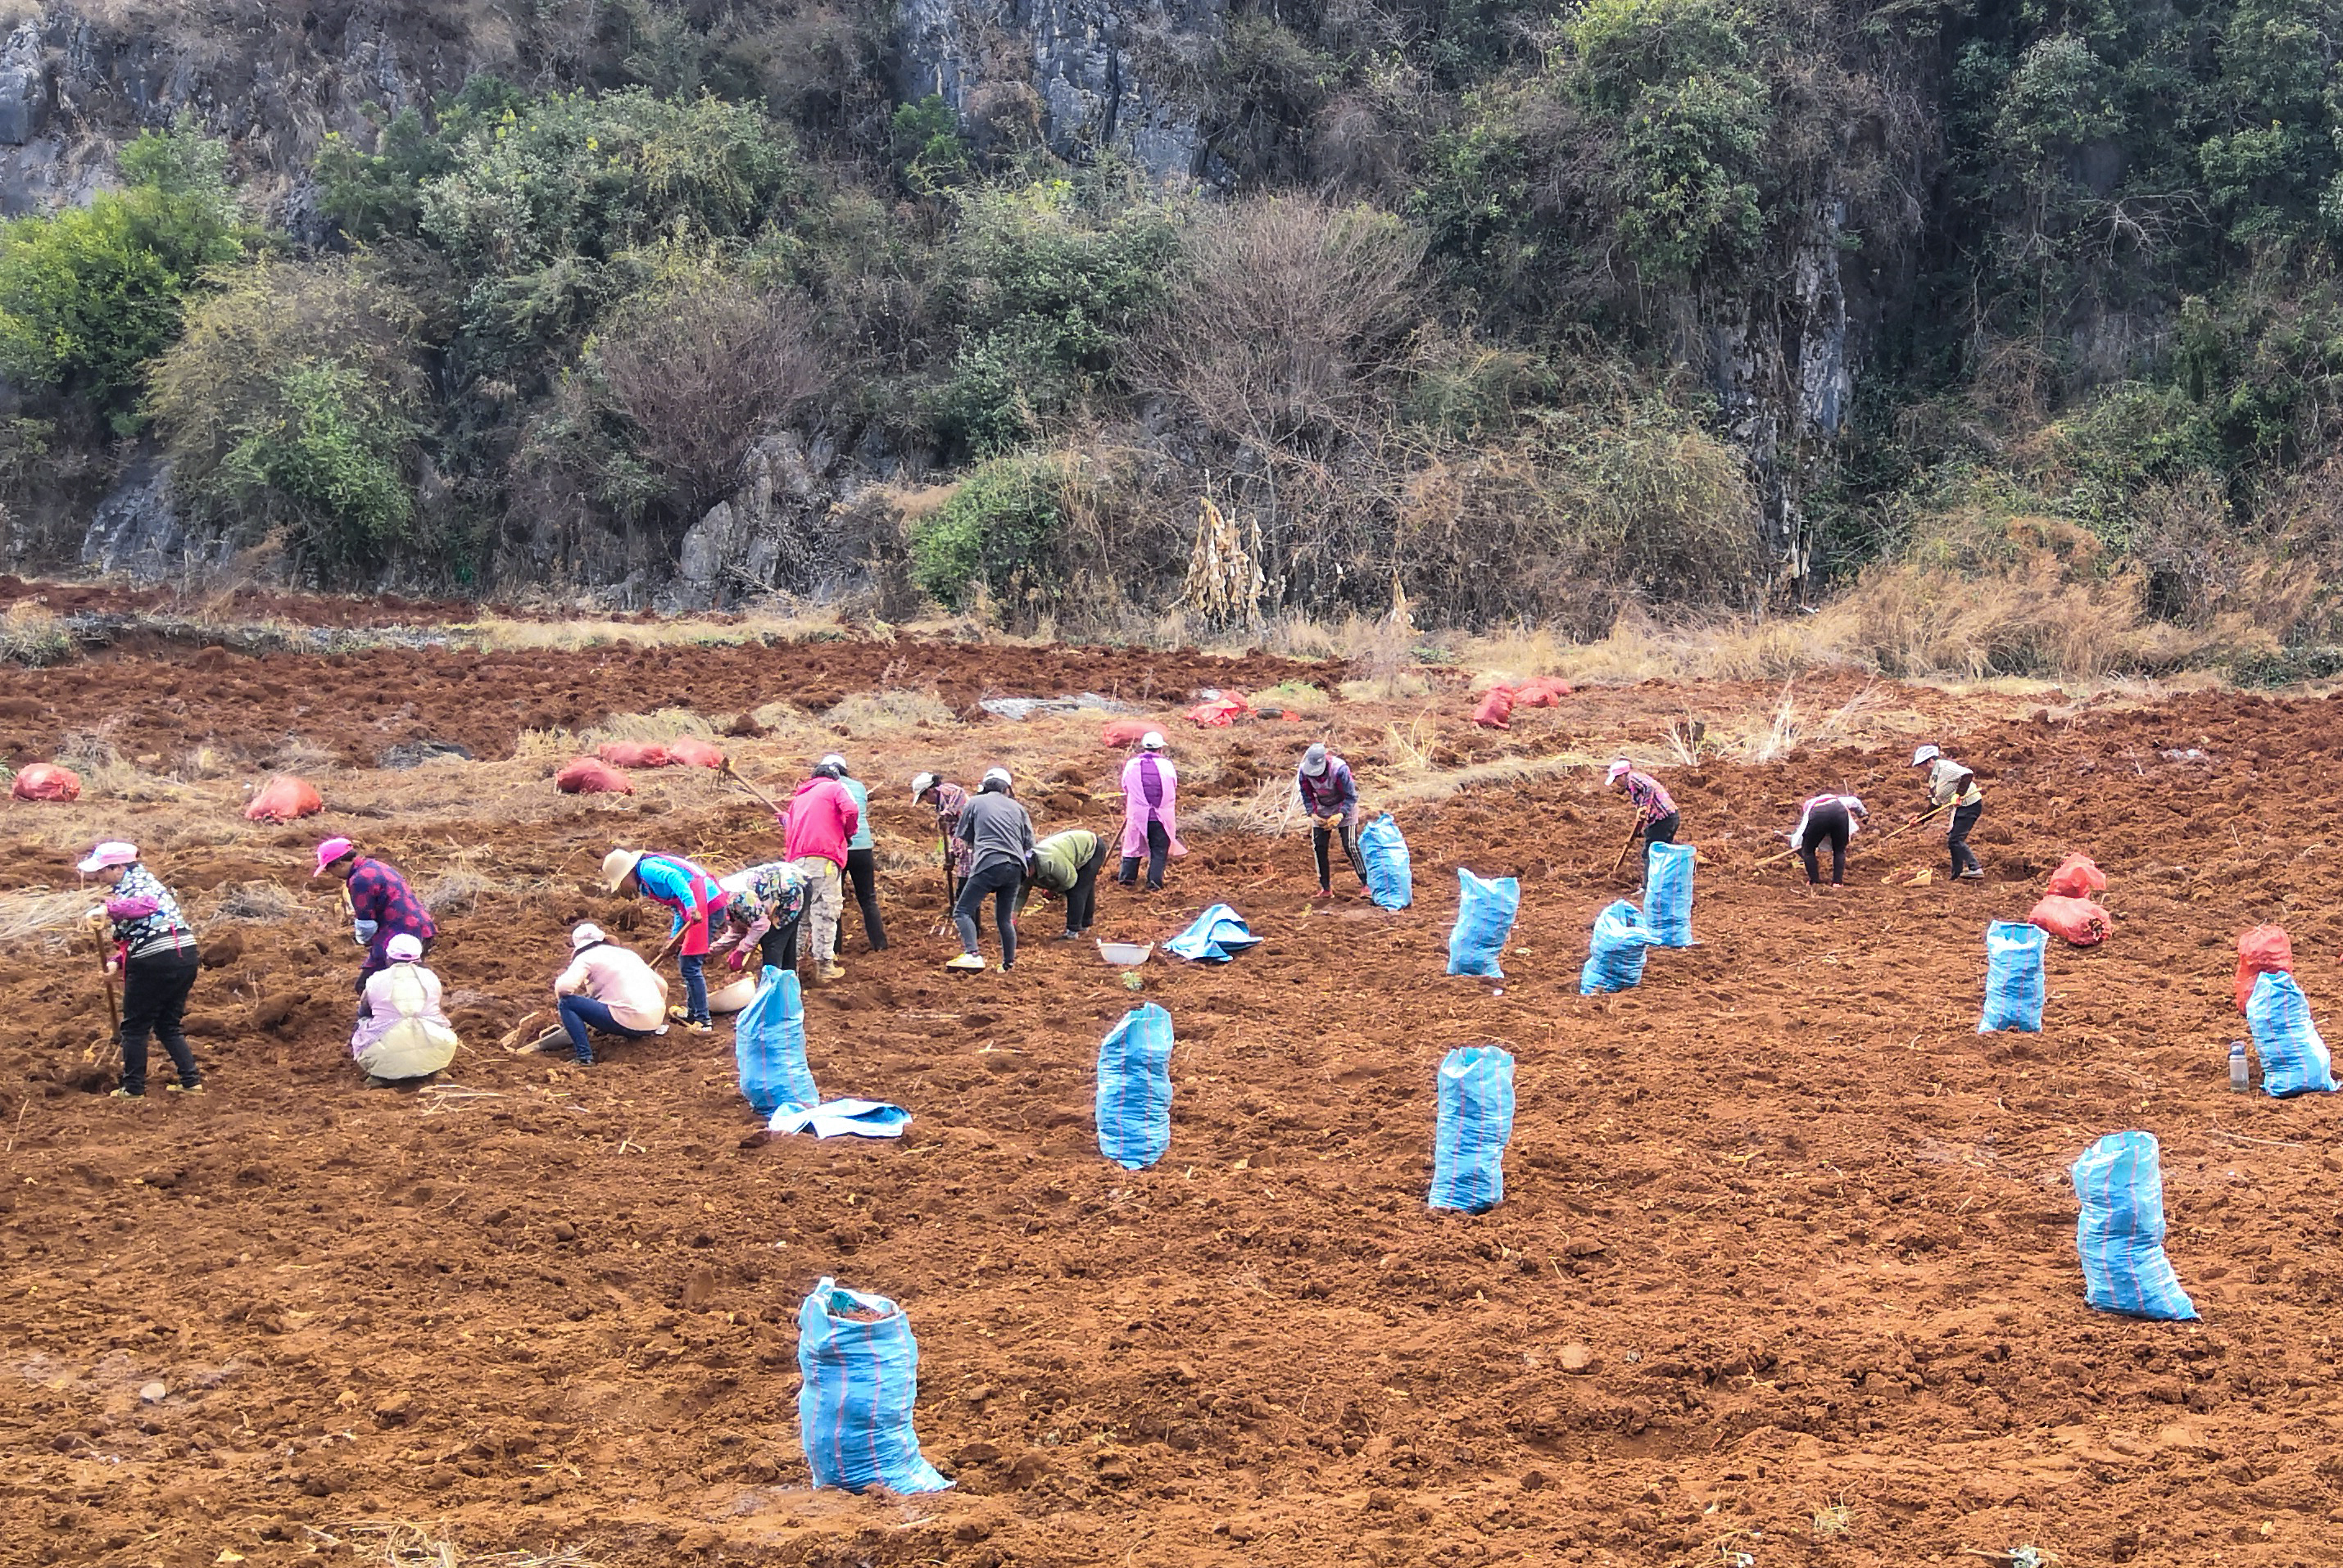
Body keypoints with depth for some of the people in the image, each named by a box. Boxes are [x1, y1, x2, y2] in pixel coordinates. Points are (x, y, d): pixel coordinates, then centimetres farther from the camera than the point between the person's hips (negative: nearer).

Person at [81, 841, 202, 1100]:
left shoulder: (134, 882, -6)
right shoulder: (139, 879, 23)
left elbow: (148, 903, -31)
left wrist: (109, 909, -36)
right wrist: (116, 962, 8)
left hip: (155, 961, -9)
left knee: (134, 1027, 5)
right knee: (168, 1025, 19)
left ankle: (133, 1089, 11)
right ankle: (191, 1081, 13)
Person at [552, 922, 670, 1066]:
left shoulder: (586, 957, 3)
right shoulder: (628, 953, 23)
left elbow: (564, 987, -13)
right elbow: (662, 985, 23)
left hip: (630, 1022, -8)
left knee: (566, 1002, 1)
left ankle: (584, 1057, -10)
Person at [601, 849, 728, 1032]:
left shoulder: (647, 868, -6)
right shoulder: (646, 883, 24)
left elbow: (674, 877, -25)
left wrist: (691, 906, -36)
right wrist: (674, 938, 19)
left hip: (705, 903, -11)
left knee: (690, 964, -9)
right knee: (684, 960, 21)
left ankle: (703, 1022, -8)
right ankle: (692, 1013, 30)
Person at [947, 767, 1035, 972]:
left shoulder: (976, 803, 10)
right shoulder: (1016, 807, 18)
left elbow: (964, 836, 20)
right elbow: (1029, 843, 18)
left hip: (989, 865, -4)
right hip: (1015, 867, 4)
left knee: (963, 911, -3)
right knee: (1005, 918, 16)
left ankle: (972, 954, -24)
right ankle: (1009, 963, 14)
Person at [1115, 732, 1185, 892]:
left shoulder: (1131, 765, -5)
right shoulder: (1167, 765, -8)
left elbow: (1125, 789, 7)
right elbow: (1174, 787, 3)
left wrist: (1126, 810, 23)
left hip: (1137, 814, 1)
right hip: (1163, 817, -1)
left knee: (1133, 846, 17)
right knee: (1159, 851, 9)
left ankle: (1126, 877, 26)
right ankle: (1154, 882, 6)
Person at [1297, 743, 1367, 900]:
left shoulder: (1340, 769, -31)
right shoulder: (1304, 772, -18)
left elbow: (1351, 796, -22)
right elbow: (1307, 796, -3)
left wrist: (1339, 816, -33)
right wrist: (1313, 814, -19)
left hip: (1344, 809, -4)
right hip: (1322, 810, 4)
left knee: (1350, 847, -12)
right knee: (1318, 847, -3)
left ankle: (1365, 883, -1)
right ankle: (1325, 888, 7)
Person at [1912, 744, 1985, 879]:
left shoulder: (1944, 766, -14)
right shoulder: (1933, 778, 18)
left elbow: (1967, 775, -26)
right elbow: (1935, 804, 23)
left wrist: (1959, 794, -34)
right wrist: (1920, 818, 16)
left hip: (1969, 805, -11)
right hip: (1959, 808, 11)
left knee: (1955, 840, -16)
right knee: (1952, 840, 12)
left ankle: (1975, 868, -17)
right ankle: (1957, 875, 19)